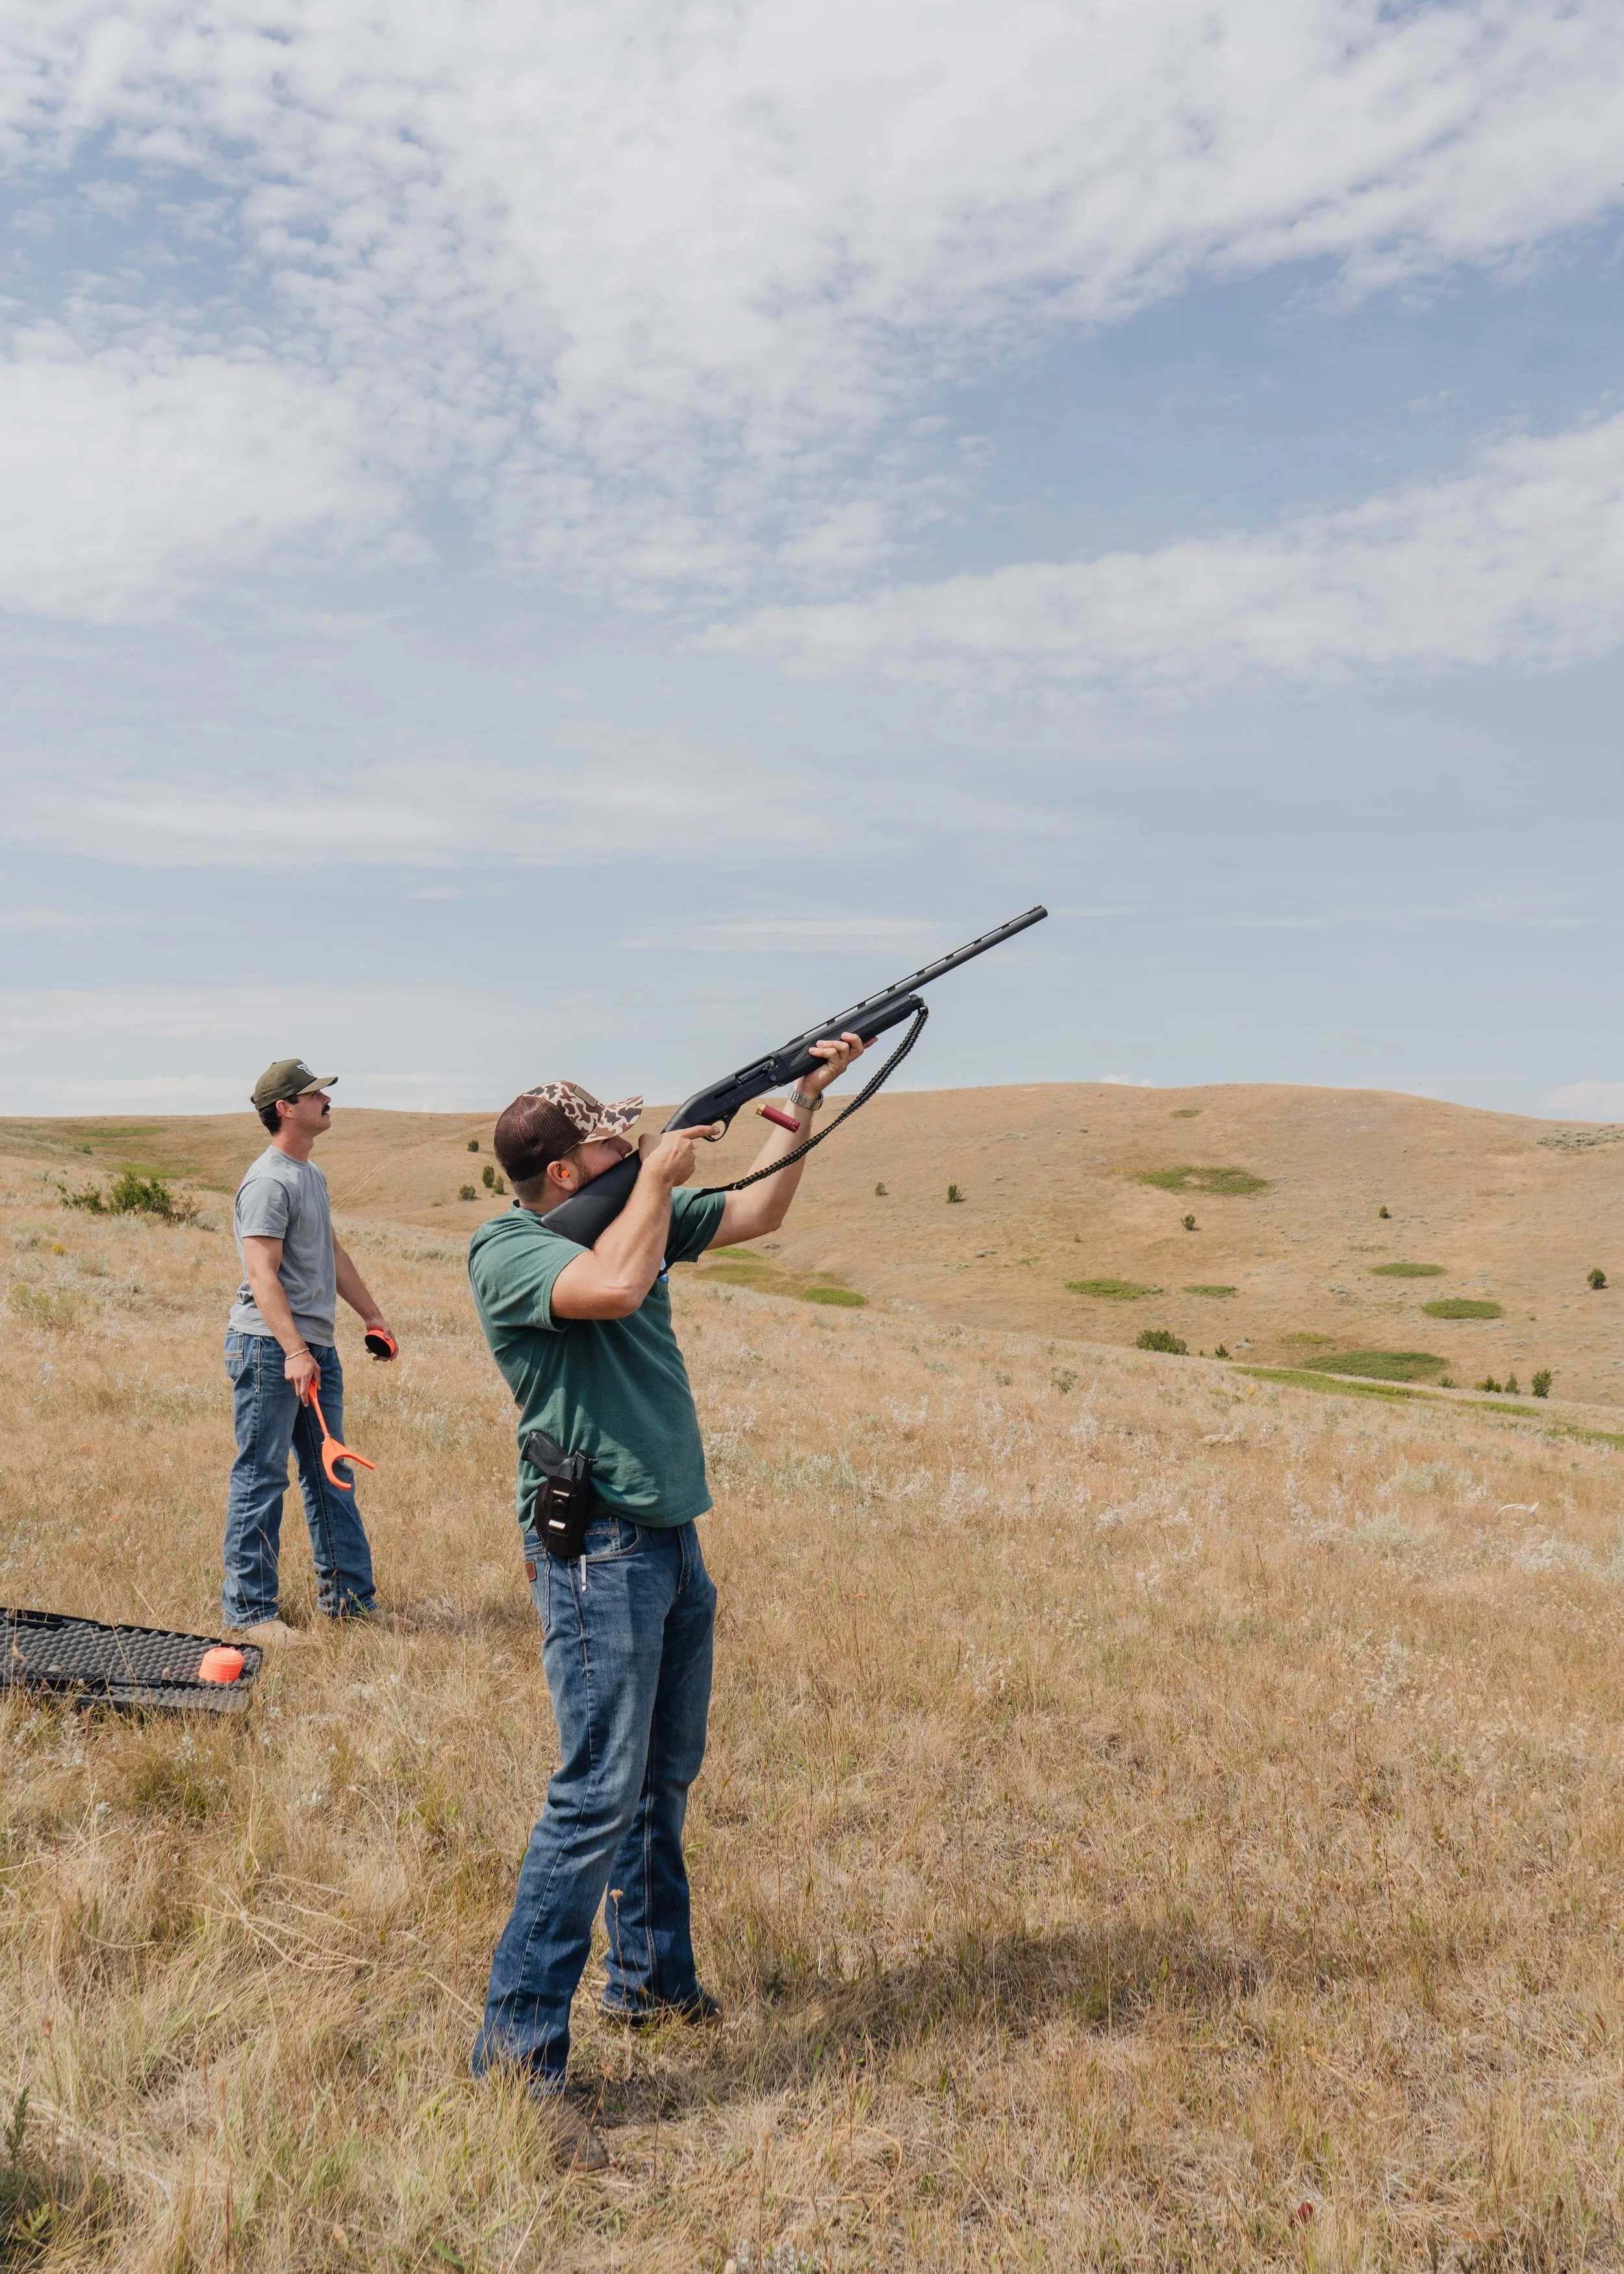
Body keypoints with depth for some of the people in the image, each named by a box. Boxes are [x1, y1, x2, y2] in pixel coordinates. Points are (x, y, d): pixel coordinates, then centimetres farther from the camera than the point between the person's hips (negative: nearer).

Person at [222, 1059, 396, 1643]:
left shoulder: (312, 1175, 17)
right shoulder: (269, 1182, -14)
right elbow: (262, 1275, -21)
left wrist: (372, 1314, 28)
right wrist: (294, 1351, -28)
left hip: (316, 1347, 10)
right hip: (268, 1346, -10)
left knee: (331, 1478, 13)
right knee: (261, 1478, -2)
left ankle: (346, 1599, 21)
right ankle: (248, 1610, 8)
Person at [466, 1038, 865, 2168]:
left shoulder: (636, 1214, 11)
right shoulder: (508, 1249, -13)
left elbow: (757, 1212, 20)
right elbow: (611, 1286, -33)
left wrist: (807, 1099, 11)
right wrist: (660, 1177, -18)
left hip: (672, 1537, 9)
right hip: (597, 1545, -8)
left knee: (666, 1778, 18)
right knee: (600, 1795, -9)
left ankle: (653, 1981, 34)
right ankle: (520, 2049, 0)